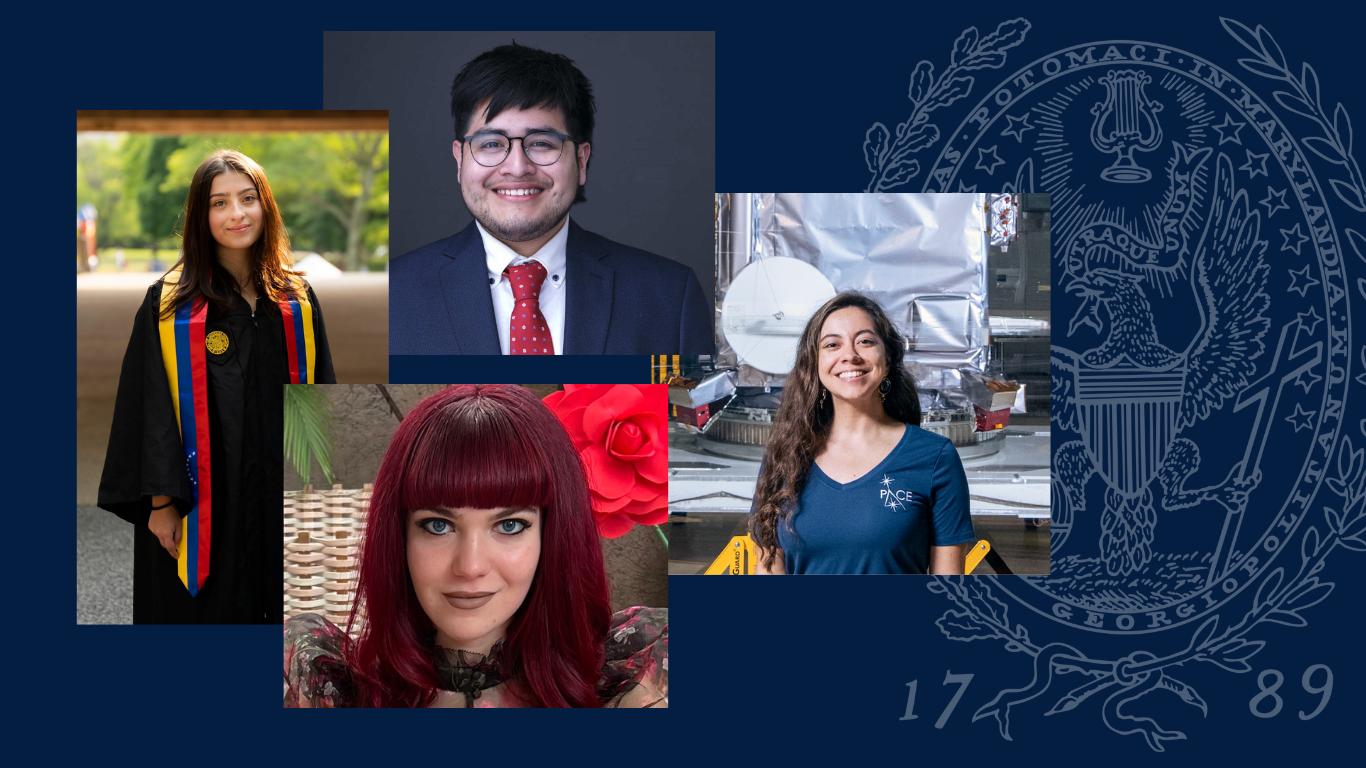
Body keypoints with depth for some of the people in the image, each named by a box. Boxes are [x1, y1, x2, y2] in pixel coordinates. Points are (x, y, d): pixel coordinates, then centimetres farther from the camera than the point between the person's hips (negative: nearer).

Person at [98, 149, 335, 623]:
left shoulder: (297, 301, 7)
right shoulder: (171, 305, -3)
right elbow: (151, 408, -5)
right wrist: (161, 501, -10)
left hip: (281, 497, 3)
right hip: (204, 502, -3)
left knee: (280, 612, 8)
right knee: (208, 611, 3)